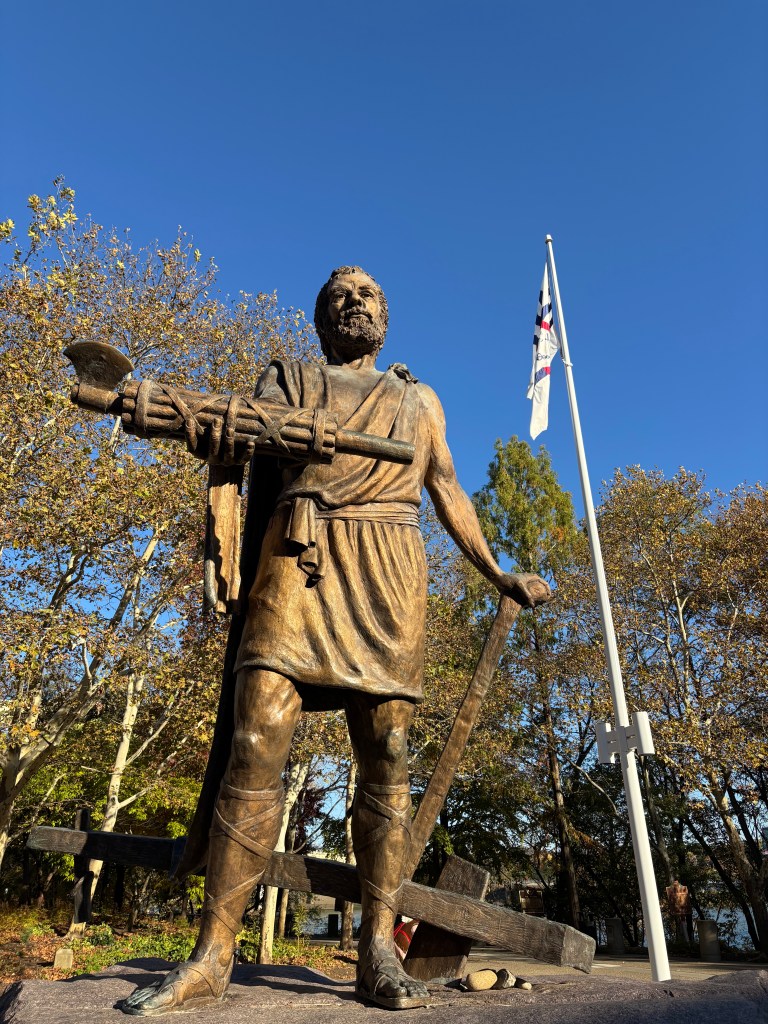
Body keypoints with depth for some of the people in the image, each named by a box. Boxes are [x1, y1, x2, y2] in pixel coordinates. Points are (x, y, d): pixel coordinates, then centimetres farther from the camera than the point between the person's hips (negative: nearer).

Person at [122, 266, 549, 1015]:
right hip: (298, 556, -1)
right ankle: (211, 957, 0)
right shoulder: (288, 380, 24)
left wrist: (498, 575, 19)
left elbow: (448, 493, 26)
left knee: (386, 755, -4)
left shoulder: (419, 399, 29)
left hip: (388, 568, 2)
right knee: (256, 742, -10)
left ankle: (378, 952, 5)